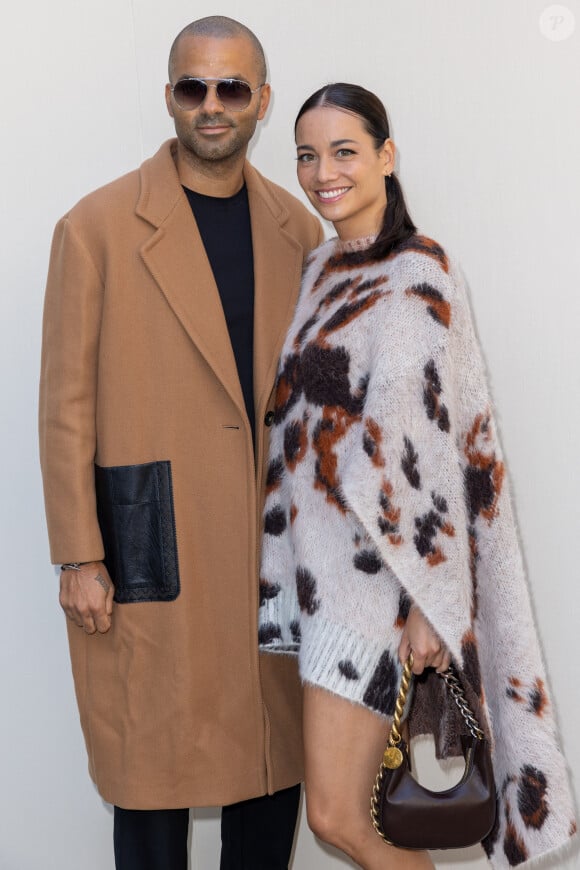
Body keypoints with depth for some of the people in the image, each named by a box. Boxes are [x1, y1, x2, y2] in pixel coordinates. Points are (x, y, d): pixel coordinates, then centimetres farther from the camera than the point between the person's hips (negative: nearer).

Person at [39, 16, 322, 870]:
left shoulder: (296, 230, 8)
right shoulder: (98, 228, -4)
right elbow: (67, 405, -5)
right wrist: (79, 559, -7)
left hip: (275, 546, 4)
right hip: (154, 551, -4)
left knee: (275, 762, 13)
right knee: (154, 768, 6)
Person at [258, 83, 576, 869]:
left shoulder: (415, 277, -12)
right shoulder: (319, 269, 12)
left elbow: (424, 445, -17)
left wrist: (427, 597, -18)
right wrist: (285, 561, 16)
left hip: (376, 569, -8)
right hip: (319, 560, 8)